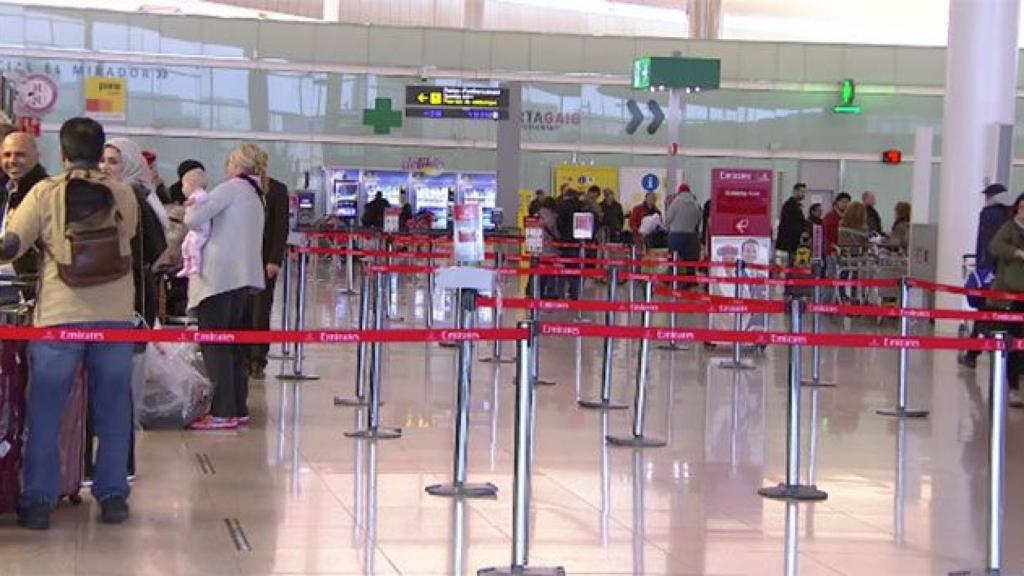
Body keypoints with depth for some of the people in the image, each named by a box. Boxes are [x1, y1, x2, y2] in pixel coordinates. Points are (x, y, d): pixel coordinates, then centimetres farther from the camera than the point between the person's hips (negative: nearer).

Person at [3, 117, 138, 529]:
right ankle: (112, 497, 14)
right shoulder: (123, 195, 2)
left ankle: (37, 502, 7)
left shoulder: (45, 192, -3)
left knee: (44, 413, 7)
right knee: (112, 412, 12)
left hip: (59, 315, -1)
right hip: (114, 315, 2)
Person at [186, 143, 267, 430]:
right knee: (233, 344, 14)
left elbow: (194, 219, -14)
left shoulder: (233, 187, -7)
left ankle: (223, 412, -7)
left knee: (214, 344, -5)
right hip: (242, 277, 9)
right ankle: (238, 408, 17)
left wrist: (193, 202, 7)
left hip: (218, 277, -9)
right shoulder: (256, 196, 21)